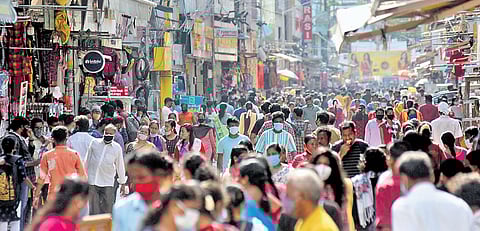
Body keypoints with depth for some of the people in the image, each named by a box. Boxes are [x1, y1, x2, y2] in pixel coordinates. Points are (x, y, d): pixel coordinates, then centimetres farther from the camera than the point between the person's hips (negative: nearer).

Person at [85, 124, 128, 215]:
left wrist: (122, 183, 15)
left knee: (107, 208, -4)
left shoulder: (117, 148, 5)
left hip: (108, 183, 0)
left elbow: (120, 166, 12)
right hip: (92, 180, 0)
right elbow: (87, 160, 13)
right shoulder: (94, 143, 6)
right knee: (94, 208, 1)